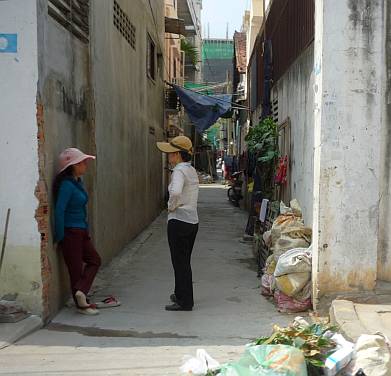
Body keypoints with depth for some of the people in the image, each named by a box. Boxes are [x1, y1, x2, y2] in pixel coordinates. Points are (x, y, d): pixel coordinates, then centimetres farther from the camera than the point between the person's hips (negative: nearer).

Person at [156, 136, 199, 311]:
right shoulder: (192, 170, 12)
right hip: (193, 221, 9)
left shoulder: (179, 170, -16)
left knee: (180, 262, 1)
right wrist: (176, 205, 8)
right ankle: (182, 294, 32)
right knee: (185, 261, 19)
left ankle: (184, 302, 9)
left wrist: (172, 206, -17)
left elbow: (176, 192, -34)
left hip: (179, 222, -9)